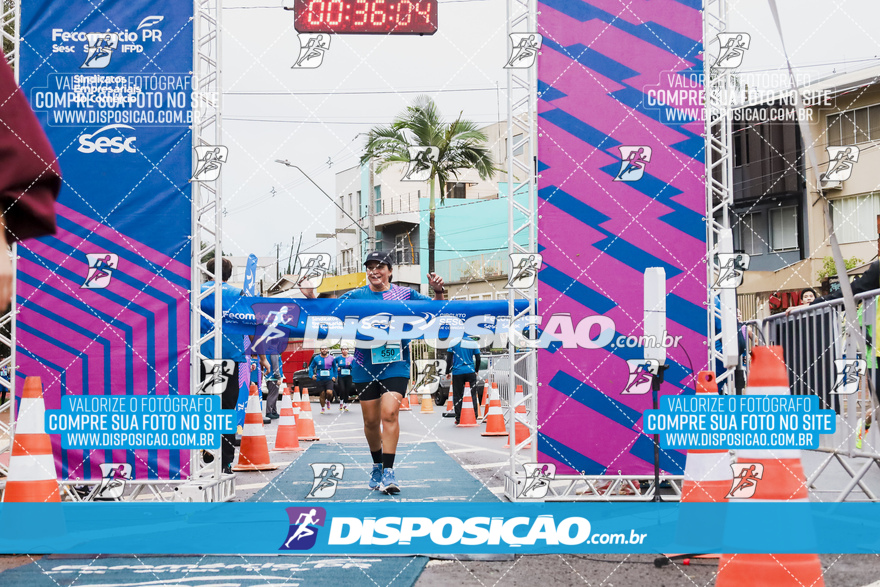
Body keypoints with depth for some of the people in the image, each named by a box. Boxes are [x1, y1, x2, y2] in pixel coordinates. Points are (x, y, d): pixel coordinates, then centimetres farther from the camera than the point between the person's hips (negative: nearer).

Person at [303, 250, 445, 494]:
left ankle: (388, 471, -15)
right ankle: (377, 465, 29)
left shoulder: (405, 295, 4)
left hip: (395, 364, -2)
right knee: (371, 420, 7)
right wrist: (311, 298, -12)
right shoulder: (355, 296, 5)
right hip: (364, 367, 2)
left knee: (389, 412, -18)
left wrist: (438, 291, -13)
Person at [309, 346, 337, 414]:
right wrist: (312, 375, -4)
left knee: (329, 392, -18)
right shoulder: (316, 358, 3)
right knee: (322, 394, 4)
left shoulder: (331, 358, 5)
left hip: (329, 379, 0)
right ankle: (322, 408, 22)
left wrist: (334, 376, 7)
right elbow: (311, 367, 9)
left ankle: (328, 401, 17)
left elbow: (334, 368, 16)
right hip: (320, 379, 0)